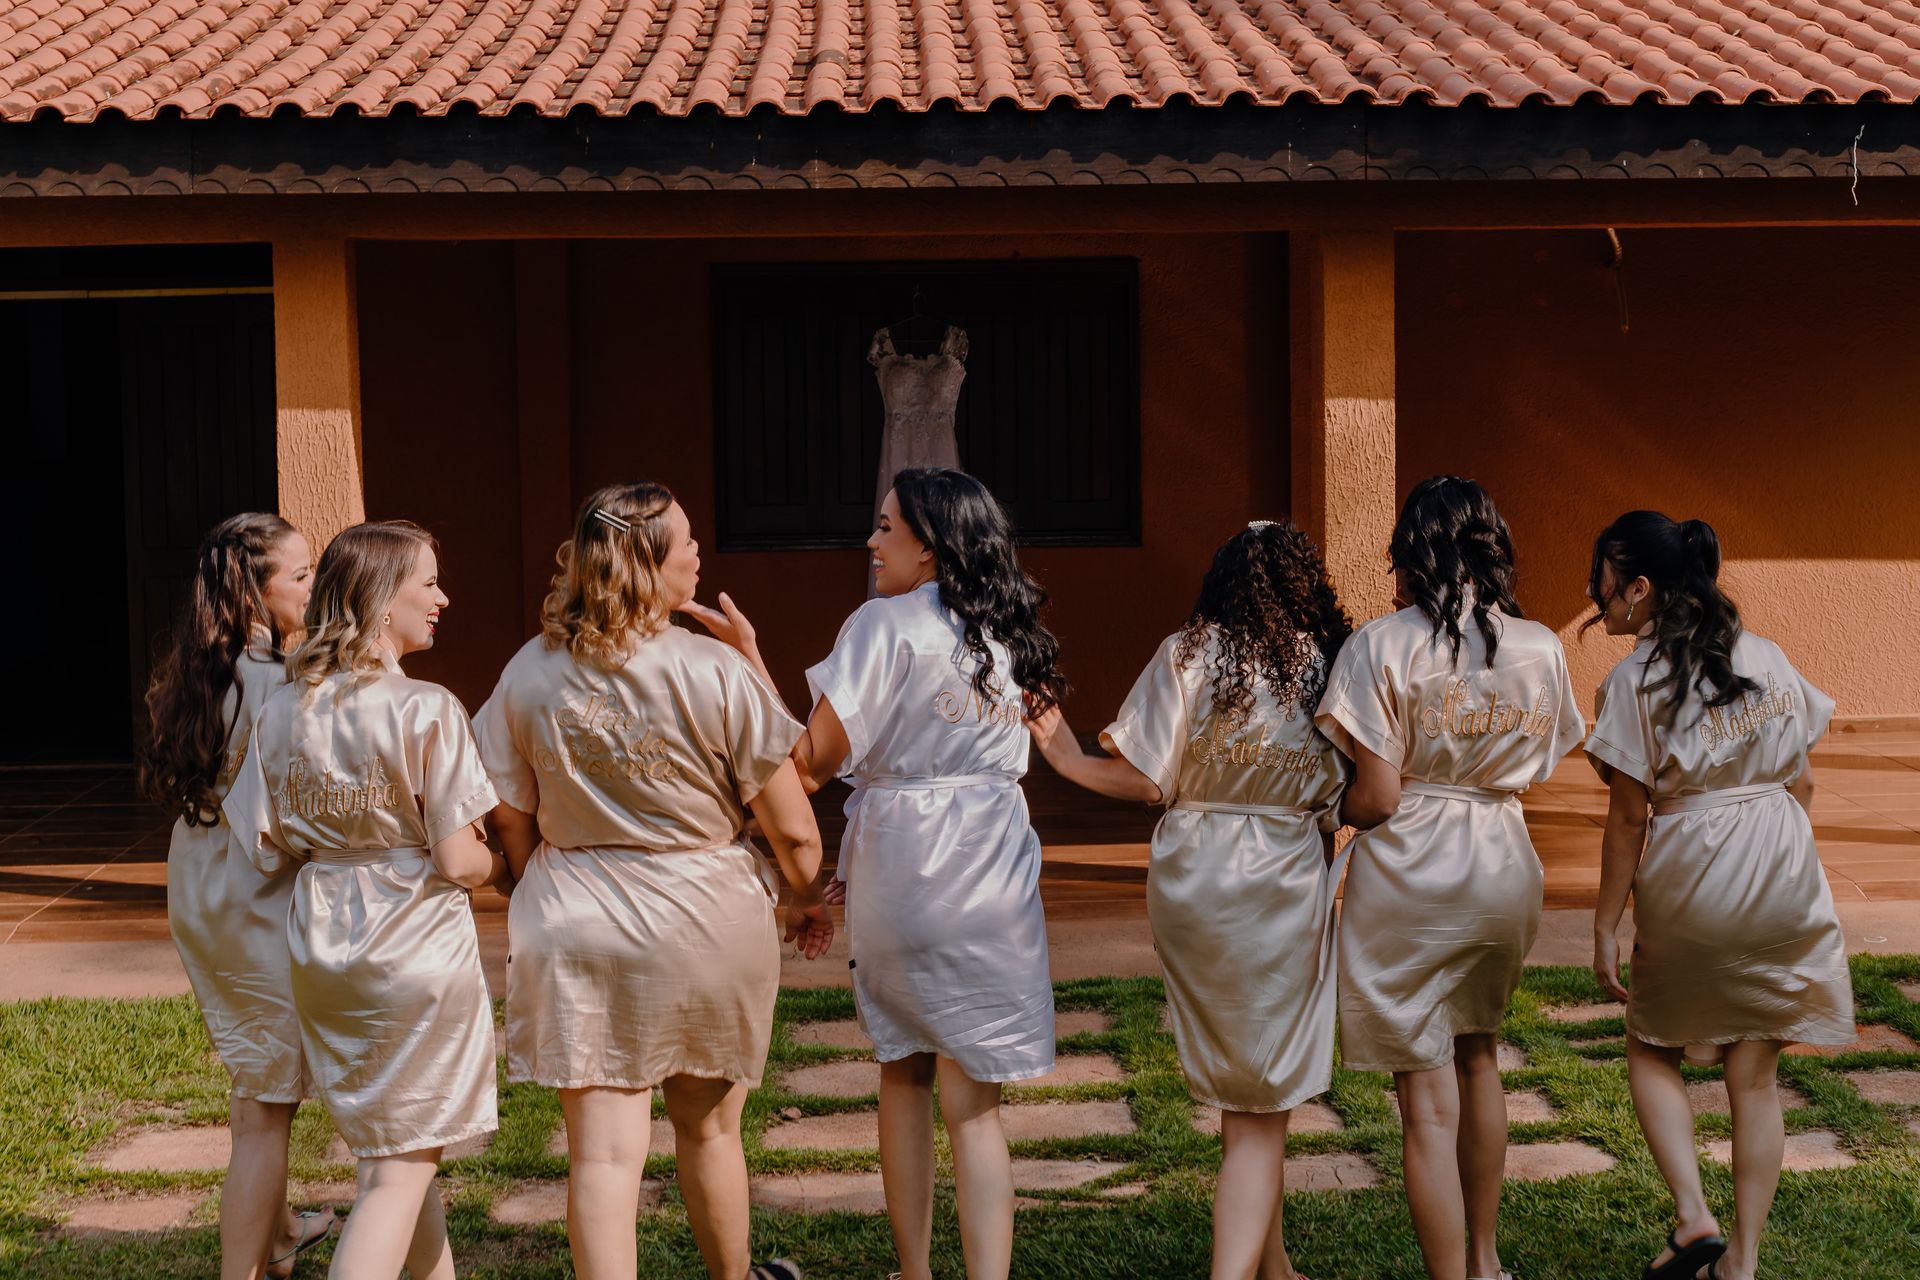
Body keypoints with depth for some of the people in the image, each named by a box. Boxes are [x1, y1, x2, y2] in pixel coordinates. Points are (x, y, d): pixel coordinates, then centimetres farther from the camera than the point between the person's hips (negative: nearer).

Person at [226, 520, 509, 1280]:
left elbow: (269, 849, 4)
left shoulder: (282, 711, 1)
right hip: (416, 951, -7)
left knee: (389, 1146, 21)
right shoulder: (426, 711, -16)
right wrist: (504, 867, 5)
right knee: (400, 1169, 0)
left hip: (321, 953, 7)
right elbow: (457, 863, -16)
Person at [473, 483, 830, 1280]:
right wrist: (807, 900, 11)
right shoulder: (715, 671, -14)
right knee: (708, 1129, 20)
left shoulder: (528, 675, -4)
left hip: (576, 934, 1)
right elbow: (794, 831, -10)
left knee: (603, 1154, 2)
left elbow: (513, 829, 3)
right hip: (705, 922, -1)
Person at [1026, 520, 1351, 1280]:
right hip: (1284, 890, -2)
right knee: (1262, 1110, 2)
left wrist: (1070, 761, 5)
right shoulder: (1331, 666, -4)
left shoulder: (1188, 655, -6)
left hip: (1190, 881, 2)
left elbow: (1144, 781, -8)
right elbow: (1342, 799, -2)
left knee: (1237, 1085, 19)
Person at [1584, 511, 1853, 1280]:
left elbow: (1629, 818, -10)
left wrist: (1605, 926, -4)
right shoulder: (1768, 658, 5)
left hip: (1689, 881, -4)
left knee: (1652, 1052, 16)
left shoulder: (1635, 681, -11)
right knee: (1755, 1073, 11)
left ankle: (1692, 1216, 0)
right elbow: (1802, 782, 9)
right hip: (1783, 886, 5)